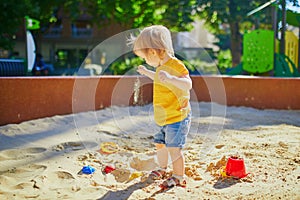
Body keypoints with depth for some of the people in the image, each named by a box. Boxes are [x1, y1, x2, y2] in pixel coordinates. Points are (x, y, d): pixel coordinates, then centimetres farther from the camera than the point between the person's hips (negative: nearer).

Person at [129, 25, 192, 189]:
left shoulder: (175, 65, -21)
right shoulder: (162, 66, 10)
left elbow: (187, 84, -34)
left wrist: (169, 78, -48)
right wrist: (147, 72, 33)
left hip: (177, 117, -10)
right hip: (163, 118, 10)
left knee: (174, 148, -5)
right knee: (160, 144, 21)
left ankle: (179, 177, 11)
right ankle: (162, 169, 41)